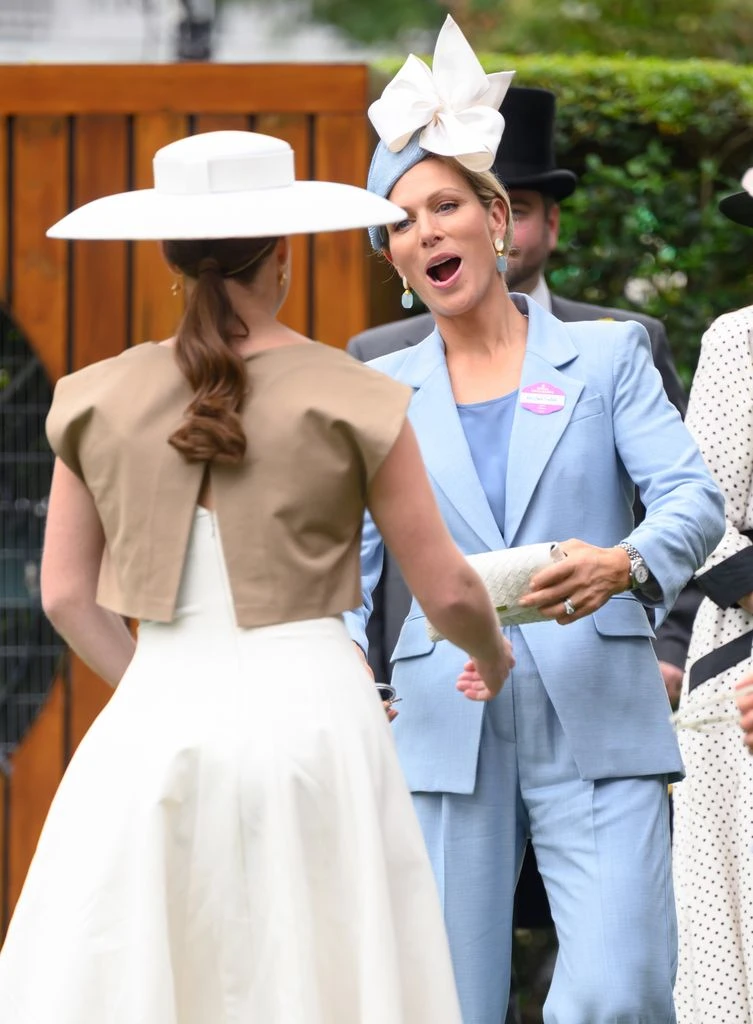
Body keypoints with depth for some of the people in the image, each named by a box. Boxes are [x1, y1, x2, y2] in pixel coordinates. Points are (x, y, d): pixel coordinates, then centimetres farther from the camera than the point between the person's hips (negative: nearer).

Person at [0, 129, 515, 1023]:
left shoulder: (102, 401, 6)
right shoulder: (350, 401, -2)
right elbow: (446, 589, 3)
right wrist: (491, 654, 24)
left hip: (155, 732, 2)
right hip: (308, 714, -2)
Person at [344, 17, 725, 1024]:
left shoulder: (607, 355, 8)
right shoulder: (382, 390, 13)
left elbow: (695, 497, -3)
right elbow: (349, 555, 11)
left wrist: (625, 563, -24)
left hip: (598, 724, -2)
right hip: (446, 732, 2)